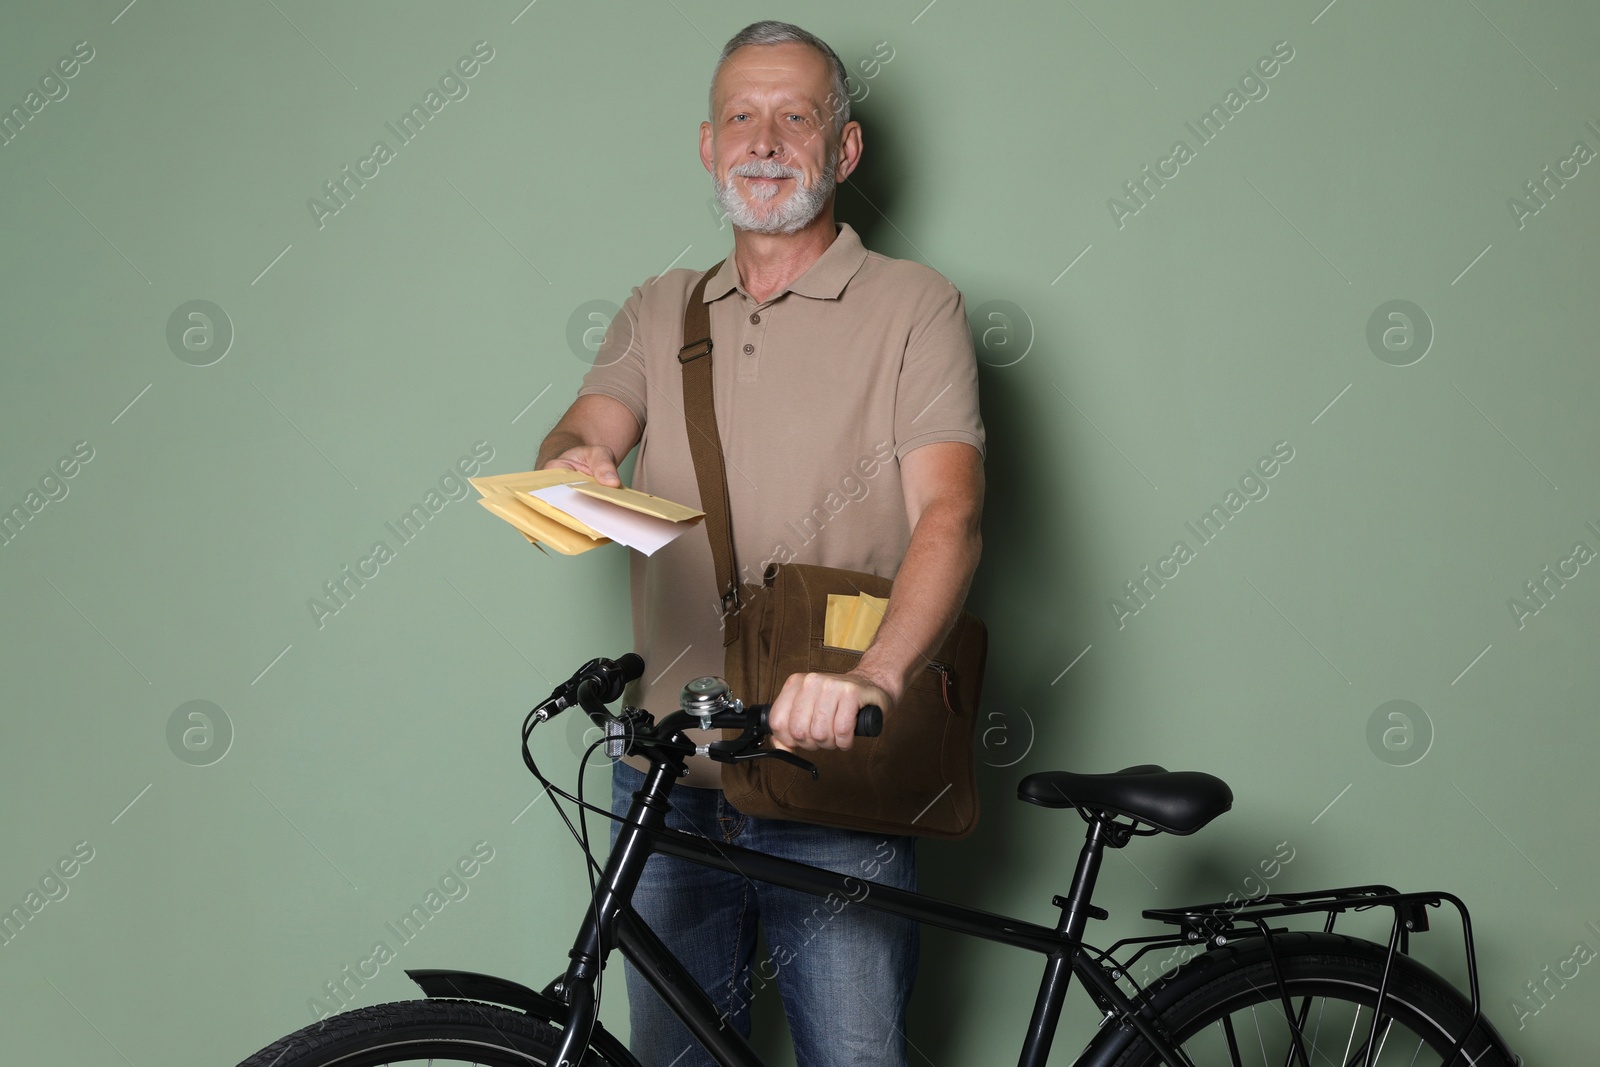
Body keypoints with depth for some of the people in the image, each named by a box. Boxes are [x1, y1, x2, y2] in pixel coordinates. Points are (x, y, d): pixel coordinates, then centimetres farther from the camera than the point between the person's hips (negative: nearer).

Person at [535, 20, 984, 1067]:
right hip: (669, 781, 4)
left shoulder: (914, 306, 0)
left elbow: (950, 510, -14)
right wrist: (570, 468, -28)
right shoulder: (659, 312, 14)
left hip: (835, 795, -4)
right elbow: (585, 431, -2)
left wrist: (873, 677, -32)